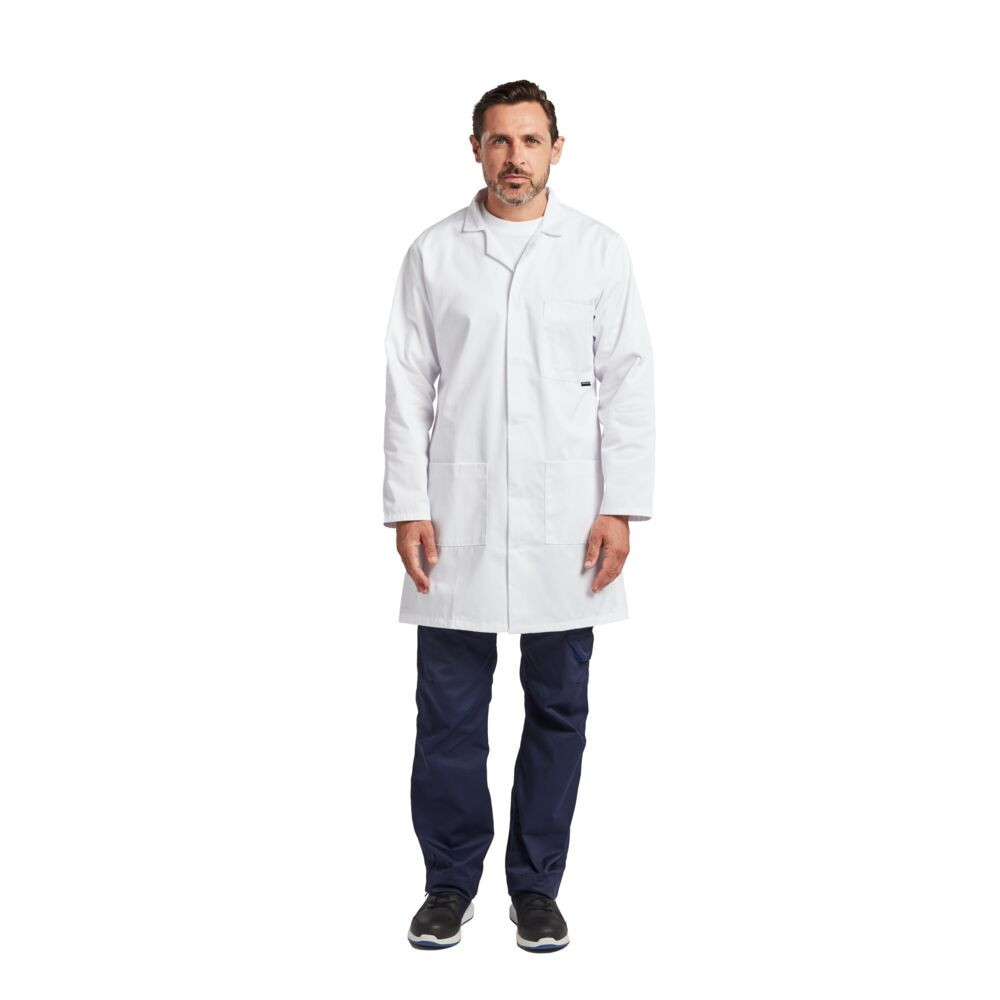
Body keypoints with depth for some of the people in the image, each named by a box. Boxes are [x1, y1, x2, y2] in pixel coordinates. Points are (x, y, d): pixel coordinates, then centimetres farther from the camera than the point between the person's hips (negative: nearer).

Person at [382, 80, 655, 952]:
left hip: (564, 524, 0)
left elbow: (628, 385, 2)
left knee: (558, 710, 7)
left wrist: (621, 508, -6)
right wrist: (408, 508, -4)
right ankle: (451, 883, 19)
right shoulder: (434, 254, 6)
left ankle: (536, 886, 21)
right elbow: (408, 387, 4)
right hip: (458, 524, 0)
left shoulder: (600, 251, 5)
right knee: (449, 711, 4)